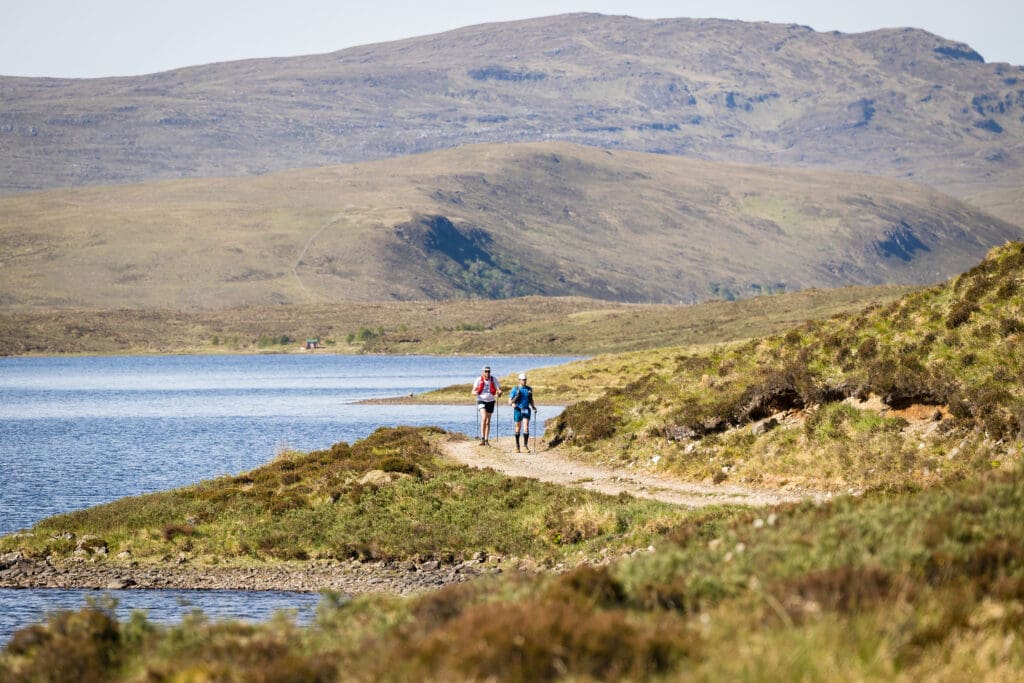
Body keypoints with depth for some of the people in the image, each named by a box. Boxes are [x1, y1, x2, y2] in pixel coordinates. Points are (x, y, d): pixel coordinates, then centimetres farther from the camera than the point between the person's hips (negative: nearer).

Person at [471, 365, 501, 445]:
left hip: (490, 402, 3)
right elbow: (473, 392, -5)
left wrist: (499, 393, -28)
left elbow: (500, 390, -4)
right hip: (481, 401, -3)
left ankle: (486, 440, 14)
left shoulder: (493, 380, -1)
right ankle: (482, 438, -21)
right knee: (484, 418, -22)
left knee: (488, 421, 8)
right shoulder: (479, 380, -5)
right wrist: (475, 392, -30)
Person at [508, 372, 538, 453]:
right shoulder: (515, 389, -4)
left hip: (526, 410, 2)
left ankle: (525, 445, -11)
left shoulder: (529, 389, 7)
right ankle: (517, 446, 17)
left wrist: (533, 407, 4)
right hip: (518, 410, -2)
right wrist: (512, 404, -26)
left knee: (526, 427, -13)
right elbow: (510, 401, -4)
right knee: (518, 428, 7)